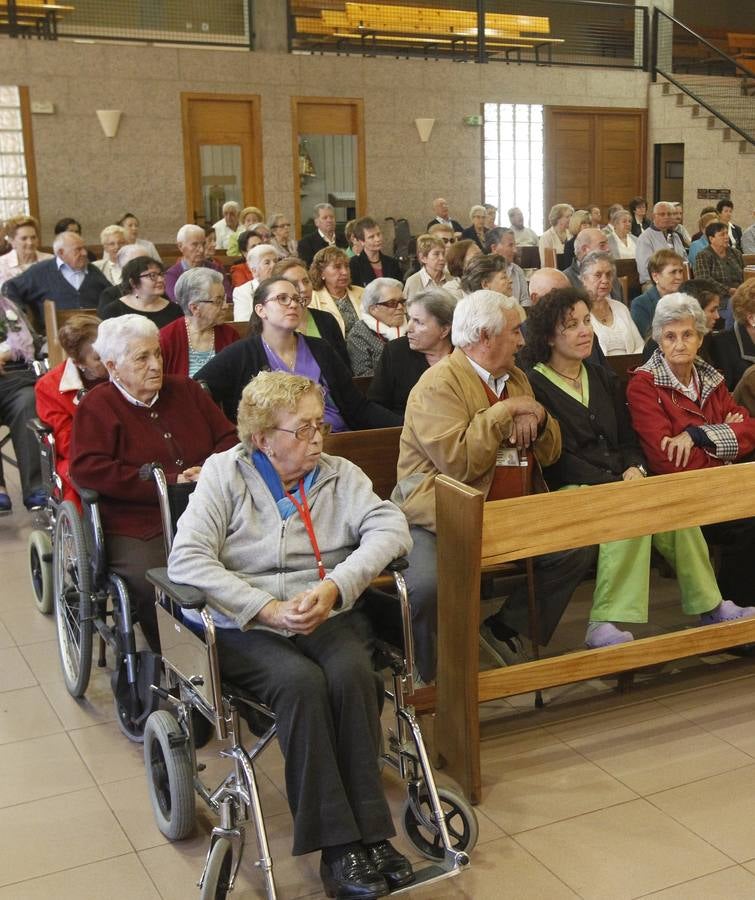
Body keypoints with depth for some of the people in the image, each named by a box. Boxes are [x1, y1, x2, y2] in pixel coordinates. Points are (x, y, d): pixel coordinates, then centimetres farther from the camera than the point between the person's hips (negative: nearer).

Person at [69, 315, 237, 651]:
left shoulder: (185, 389, 19)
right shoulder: (97, 407, 6)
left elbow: (227, 438, 22)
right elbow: (86, 470, -8)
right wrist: (170, 482, -11)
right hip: (137, 529, -3)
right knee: (155, 583, -32)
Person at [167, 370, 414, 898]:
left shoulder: (338, 473, 11)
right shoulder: (224, 474, 3)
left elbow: (390, 527, -4)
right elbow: (186, 560, -9)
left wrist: (334, 586, -20)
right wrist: (267, 608, -19)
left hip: (332, 616, 3)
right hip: (248, 628, -2)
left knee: (351, 673, -30)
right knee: (300, 681, -32)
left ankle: (370, 832, -22)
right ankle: (337, 847, -25)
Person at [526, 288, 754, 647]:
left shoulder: (603, 379, 19)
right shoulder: (534, 386, -4)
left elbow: (628, 439, 19)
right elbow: (555, 458, -11)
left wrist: (634, 469, -5)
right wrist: (614, 484, -17)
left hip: (620, 482, 6)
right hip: (570, 490, -6)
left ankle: (710, 607, -10)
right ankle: (603, 624, -31)